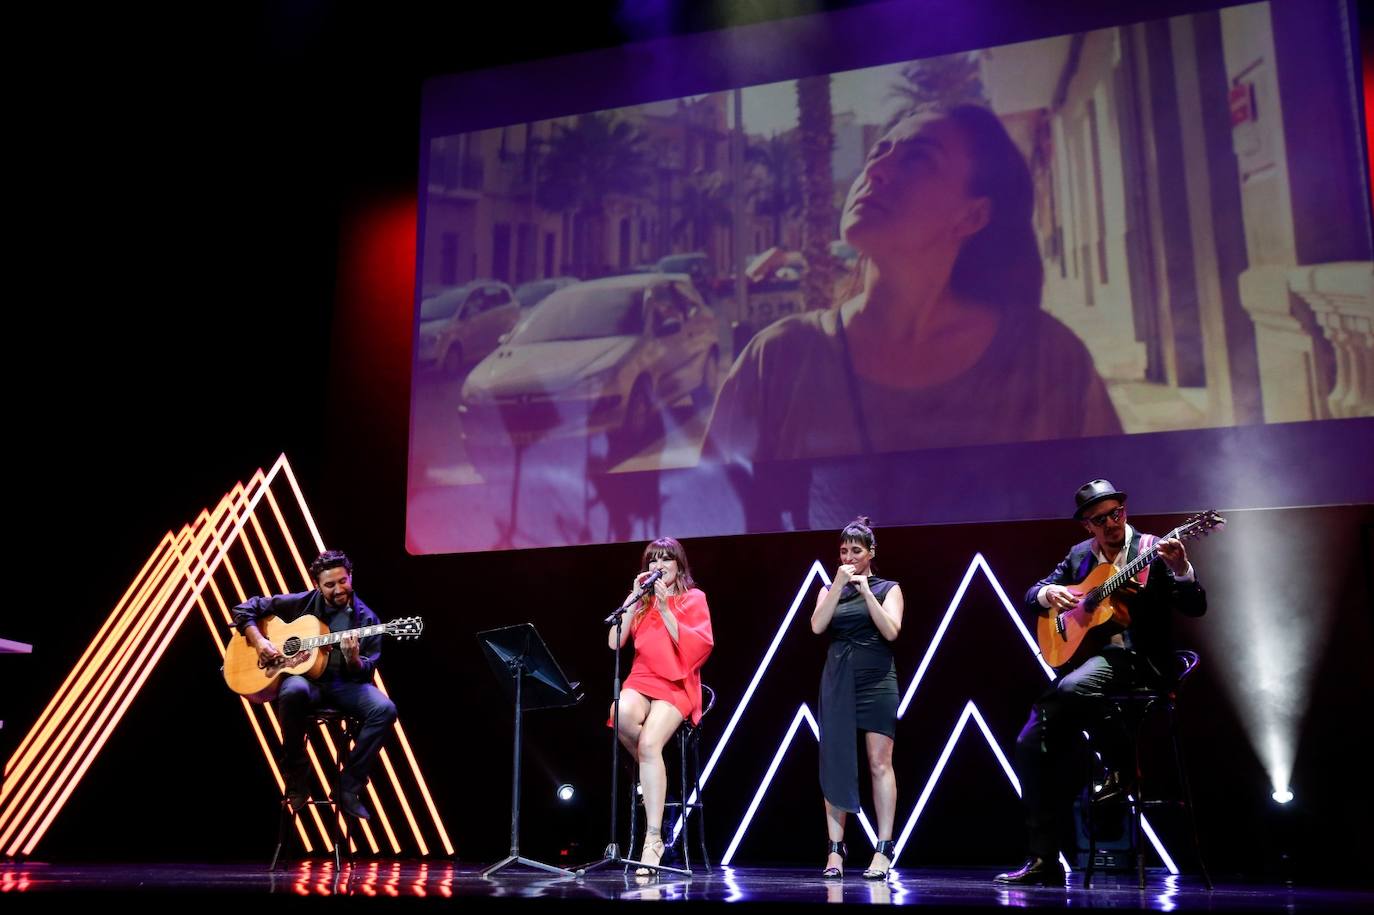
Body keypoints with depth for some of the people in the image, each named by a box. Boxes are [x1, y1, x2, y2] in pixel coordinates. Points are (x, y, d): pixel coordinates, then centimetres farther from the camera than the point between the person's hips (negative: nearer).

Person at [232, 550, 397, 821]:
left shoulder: (366, 619, 3)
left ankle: (349, 786, -17)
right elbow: (244, 609, 7)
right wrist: (259, 641, -9)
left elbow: (366, 672, -1)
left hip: (345, 684, 1)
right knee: (294, 691, -40)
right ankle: (297, 781, -20)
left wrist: (353, 659, -24)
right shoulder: (300, 603, 3)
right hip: (305, 678, -1)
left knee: (385, 709, -28)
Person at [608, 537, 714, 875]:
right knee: (621, 715, -35)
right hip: (641, 679, 3)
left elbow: (692, 647, -7)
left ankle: (653, 838, -27)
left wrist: (664, 608, -11)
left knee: (650, 742, -30)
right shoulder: (642, 600, 16)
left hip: (676, 684, -3)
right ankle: (650, 770, -5)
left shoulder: (693, 598, 7)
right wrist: (635, 597, 0)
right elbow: (614, 642, 3)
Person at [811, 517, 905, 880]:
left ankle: (884, 849, -5)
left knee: (879, 762, -6)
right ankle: (835, 849, 2)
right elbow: (817, 626, -5)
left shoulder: (888, 588, 7)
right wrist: (839, 585, -10)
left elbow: (891, 631, -8)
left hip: (876, 680, -2)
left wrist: (866, 590, -12)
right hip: (837, 681, 2)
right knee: (835, 763, -1)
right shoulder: (830, 590, 13)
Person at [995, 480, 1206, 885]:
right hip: (1082, 654, 6)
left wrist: (1181, 568, -27)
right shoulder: (1079, 555, 14)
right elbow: (1031, 595, 15)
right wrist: (1048, 593, -8)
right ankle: (1045, 859, 2)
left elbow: (1195, 608, -8)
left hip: (1136, 659, -6)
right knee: (1032, 743, -4)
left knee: (1070, 689, -37)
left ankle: (1123, 766, -10)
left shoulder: (1153, 549, -1)